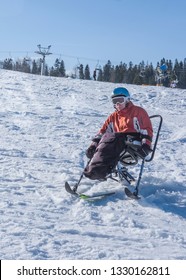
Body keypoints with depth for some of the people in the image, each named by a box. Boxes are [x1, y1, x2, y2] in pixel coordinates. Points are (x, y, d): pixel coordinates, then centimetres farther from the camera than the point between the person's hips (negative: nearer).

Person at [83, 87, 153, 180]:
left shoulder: (138, 111, 12)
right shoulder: (113, 116, 27)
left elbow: (147, 130, 2)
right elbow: (103, 131, 20)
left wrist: (146, 145, -15)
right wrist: (93, 144, 3)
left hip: (134, 141, -5)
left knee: (112, 139, -34)